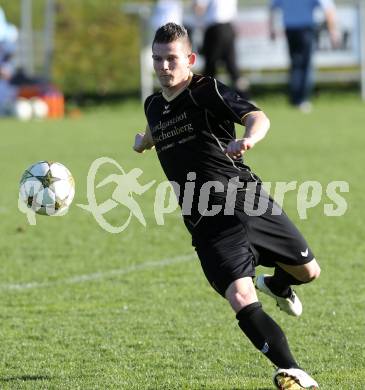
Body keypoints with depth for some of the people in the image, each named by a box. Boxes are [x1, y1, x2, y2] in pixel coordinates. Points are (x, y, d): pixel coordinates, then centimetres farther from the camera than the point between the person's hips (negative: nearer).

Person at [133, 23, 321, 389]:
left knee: (308, 272, 11)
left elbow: (257, 117, -24)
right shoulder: (154, 106, 10)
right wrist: (144, 141, 58)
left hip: (252, 203, -2)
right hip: (210, 225, 2)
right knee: (240, 298, -19)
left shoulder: (208, 91, -6)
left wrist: (247, 138, -45)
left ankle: (275, 285, 47)